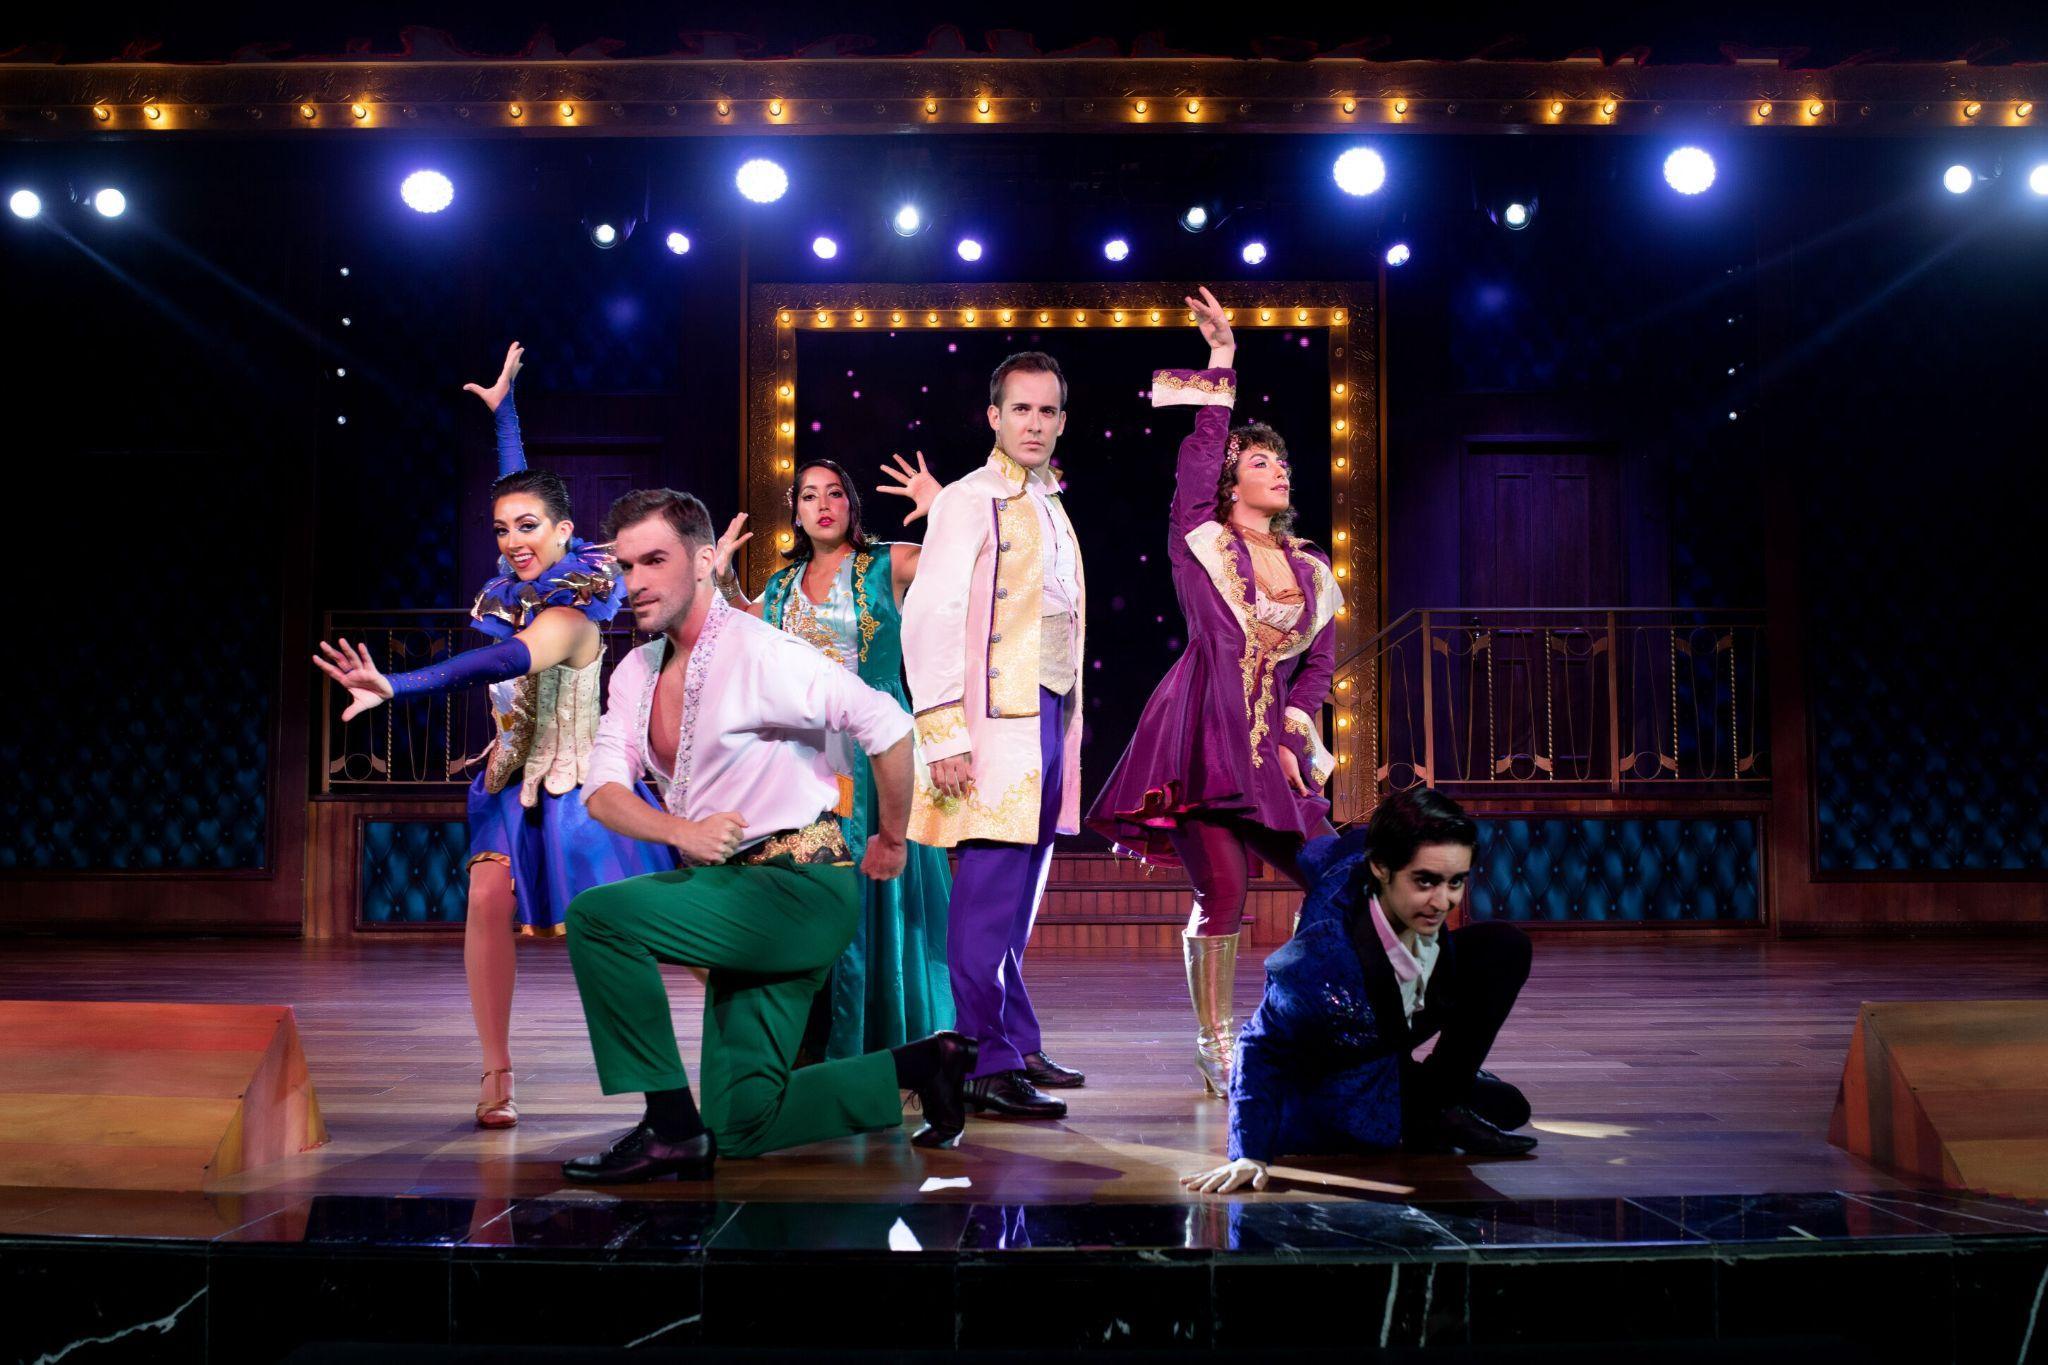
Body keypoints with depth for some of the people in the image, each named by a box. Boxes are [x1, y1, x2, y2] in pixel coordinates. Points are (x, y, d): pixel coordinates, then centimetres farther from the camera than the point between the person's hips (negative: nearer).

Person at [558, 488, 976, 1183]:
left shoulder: (758, 654, -15)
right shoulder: (636, 672, 10)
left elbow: (889, 727, -18)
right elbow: (602, 793, 1)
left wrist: (890, 840, -5)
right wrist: (684, 832, -18)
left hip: (801, 888, -8)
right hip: (742, 893, 8)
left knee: (597, 915, -22)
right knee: (744, 1126, 6)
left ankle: (671, 1127, -14)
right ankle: (923, 1066, 20)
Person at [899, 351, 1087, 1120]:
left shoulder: (1051, 510, 19)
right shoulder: (970, 502, -5)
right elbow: (928, 619, -12)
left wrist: (1069, 729, 14)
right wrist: (942, 735, -18)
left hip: (1049, 718, 8)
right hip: (994, 723, -8)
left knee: (1017, 897, 14)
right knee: (989, 897, -8)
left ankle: (1017, 1046, 23)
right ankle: (988, 1067, -3)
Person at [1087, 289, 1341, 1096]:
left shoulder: (1311, 569, 15)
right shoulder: (1203, 542, 3)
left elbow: (1320, 663, 16)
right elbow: (1196, 459, -8)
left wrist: (1294, 731, 2)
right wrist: (1220, 373, -6)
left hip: (1274, 746, 5)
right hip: (1205, 734, -5)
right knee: (1222, 892, -9)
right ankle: (1214, 1047, 5)